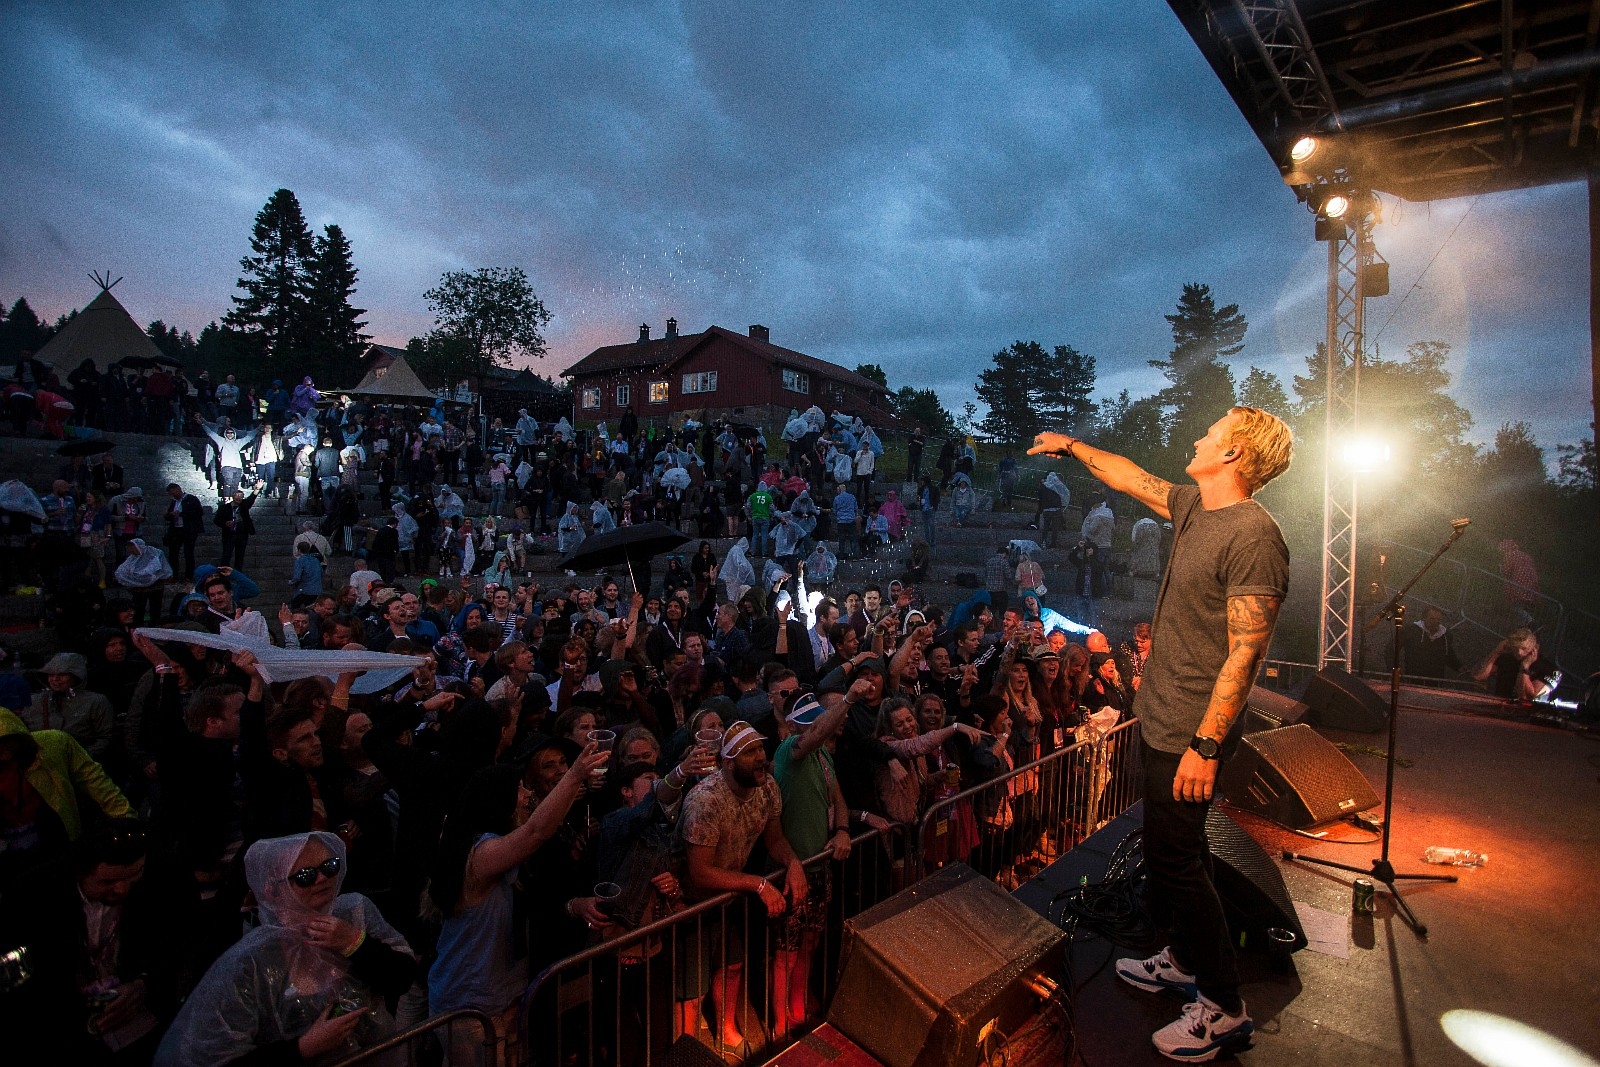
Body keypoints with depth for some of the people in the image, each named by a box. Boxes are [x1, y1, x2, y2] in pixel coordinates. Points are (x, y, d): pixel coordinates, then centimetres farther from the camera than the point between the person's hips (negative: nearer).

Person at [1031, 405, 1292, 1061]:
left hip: (1191, 732, -9)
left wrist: (1205, 745, -25)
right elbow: (1133, 479, 23)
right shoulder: (1194, 507, 5)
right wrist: (1072, 447, 31)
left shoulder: (1253, 537, -22)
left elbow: (1245, 653, -25)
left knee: (1172, 860, 1)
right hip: (1161, 716, 9)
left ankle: (1223, 1008, 20)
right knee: (1174, 851, 22)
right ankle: (1183, 961, 41)